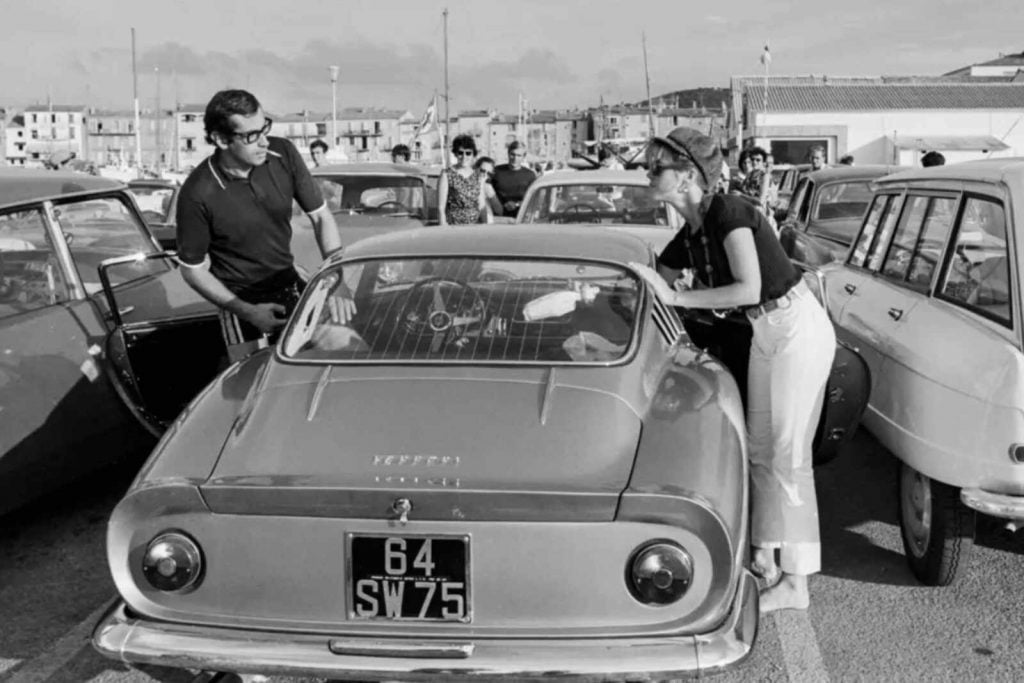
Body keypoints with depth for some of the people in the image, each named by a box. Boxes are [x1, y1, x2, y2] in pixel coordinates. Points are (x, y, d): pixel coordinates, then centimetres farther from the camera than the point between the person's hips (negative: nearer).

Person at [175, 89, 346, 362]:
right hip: (242, 300, -4)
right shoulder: (197, 194, -22)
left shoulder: (283, 154, -12)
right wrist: (247, 312, -20)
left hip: (292, 286, 4)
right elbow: (193, 270, -11)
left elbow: (321, 217, -3)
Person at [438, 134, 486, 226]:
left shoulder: (479, 176, 11)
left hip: (475, 225, 3)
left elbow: (481, 206, 12)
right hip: (453, 226, -3)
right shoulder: (447, 175, -1)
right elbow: (441, 208, -3)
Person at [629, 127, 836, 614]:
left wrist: (676, 297, -26)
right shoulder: (687, 237, 4)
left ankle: (795, 583, 4)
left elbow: (748, 288, -30)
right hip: (765, 334, 9)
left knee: (788, 455, -5)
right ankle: (767, 557, 25)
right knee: (760, 448, 13)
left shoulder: (729, 213, -21)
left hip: (798, 329, -9)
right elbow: (649, 286, 11)